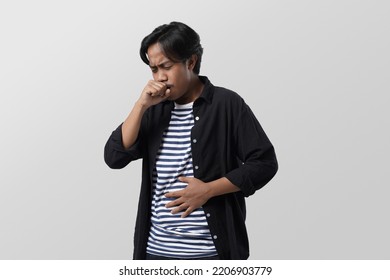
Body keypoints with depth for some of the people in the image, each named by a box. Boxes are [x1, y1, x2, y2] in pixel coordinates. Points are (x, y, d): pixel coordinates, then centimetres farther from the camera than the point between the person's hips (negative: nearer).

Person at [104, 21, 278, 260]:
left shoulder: (226, 104, -5)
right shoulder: (155, 109, 9)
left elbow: (264, 163, -7)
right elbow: (114, 157, 1)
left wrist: (208, 190, -15)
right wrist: (141, 105, -8)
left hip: (212, 250, -4)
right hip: (157, 249, 4)